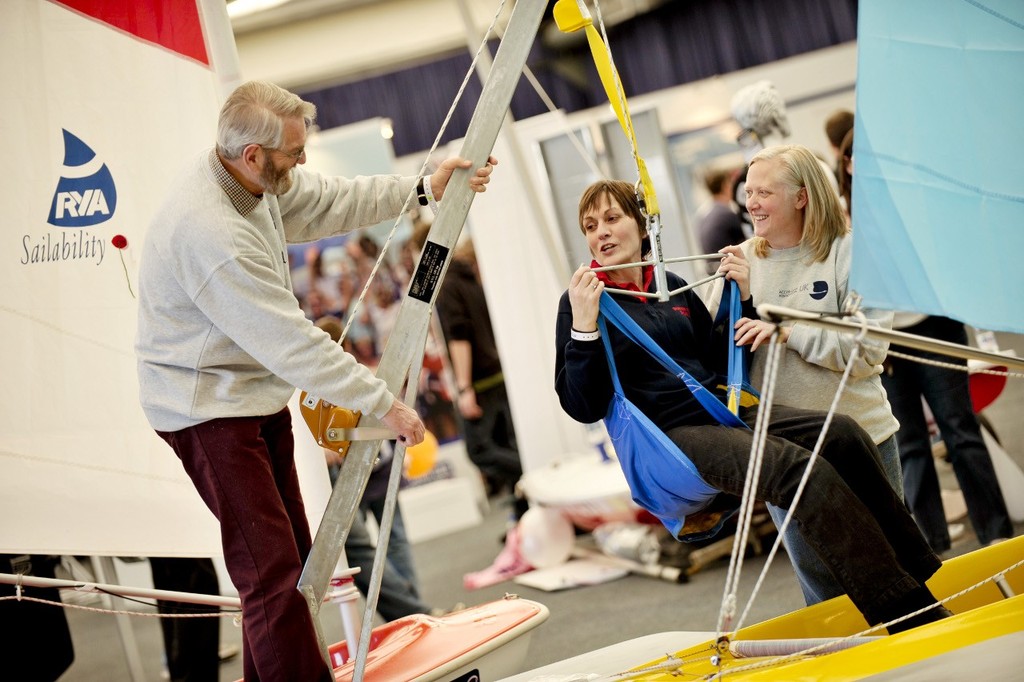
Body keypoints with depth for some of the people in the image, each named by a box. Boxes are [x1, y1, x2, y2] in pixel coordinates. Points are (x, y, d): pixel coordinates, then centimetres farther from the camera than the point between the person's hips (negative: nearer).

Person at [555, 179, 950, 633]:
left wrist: (743, 300, 10)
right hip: (670, 436, -6)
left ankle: (921, 572, -11)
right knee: (799, 467, -29)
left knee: (843, 434, -18)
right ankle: (907, 610, -29)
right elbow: (582, 408, -9)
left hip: (723, 412, 7)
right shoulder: (582, 301, -1)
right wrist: (583, 328, -20)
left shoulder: (673, 287, 17)